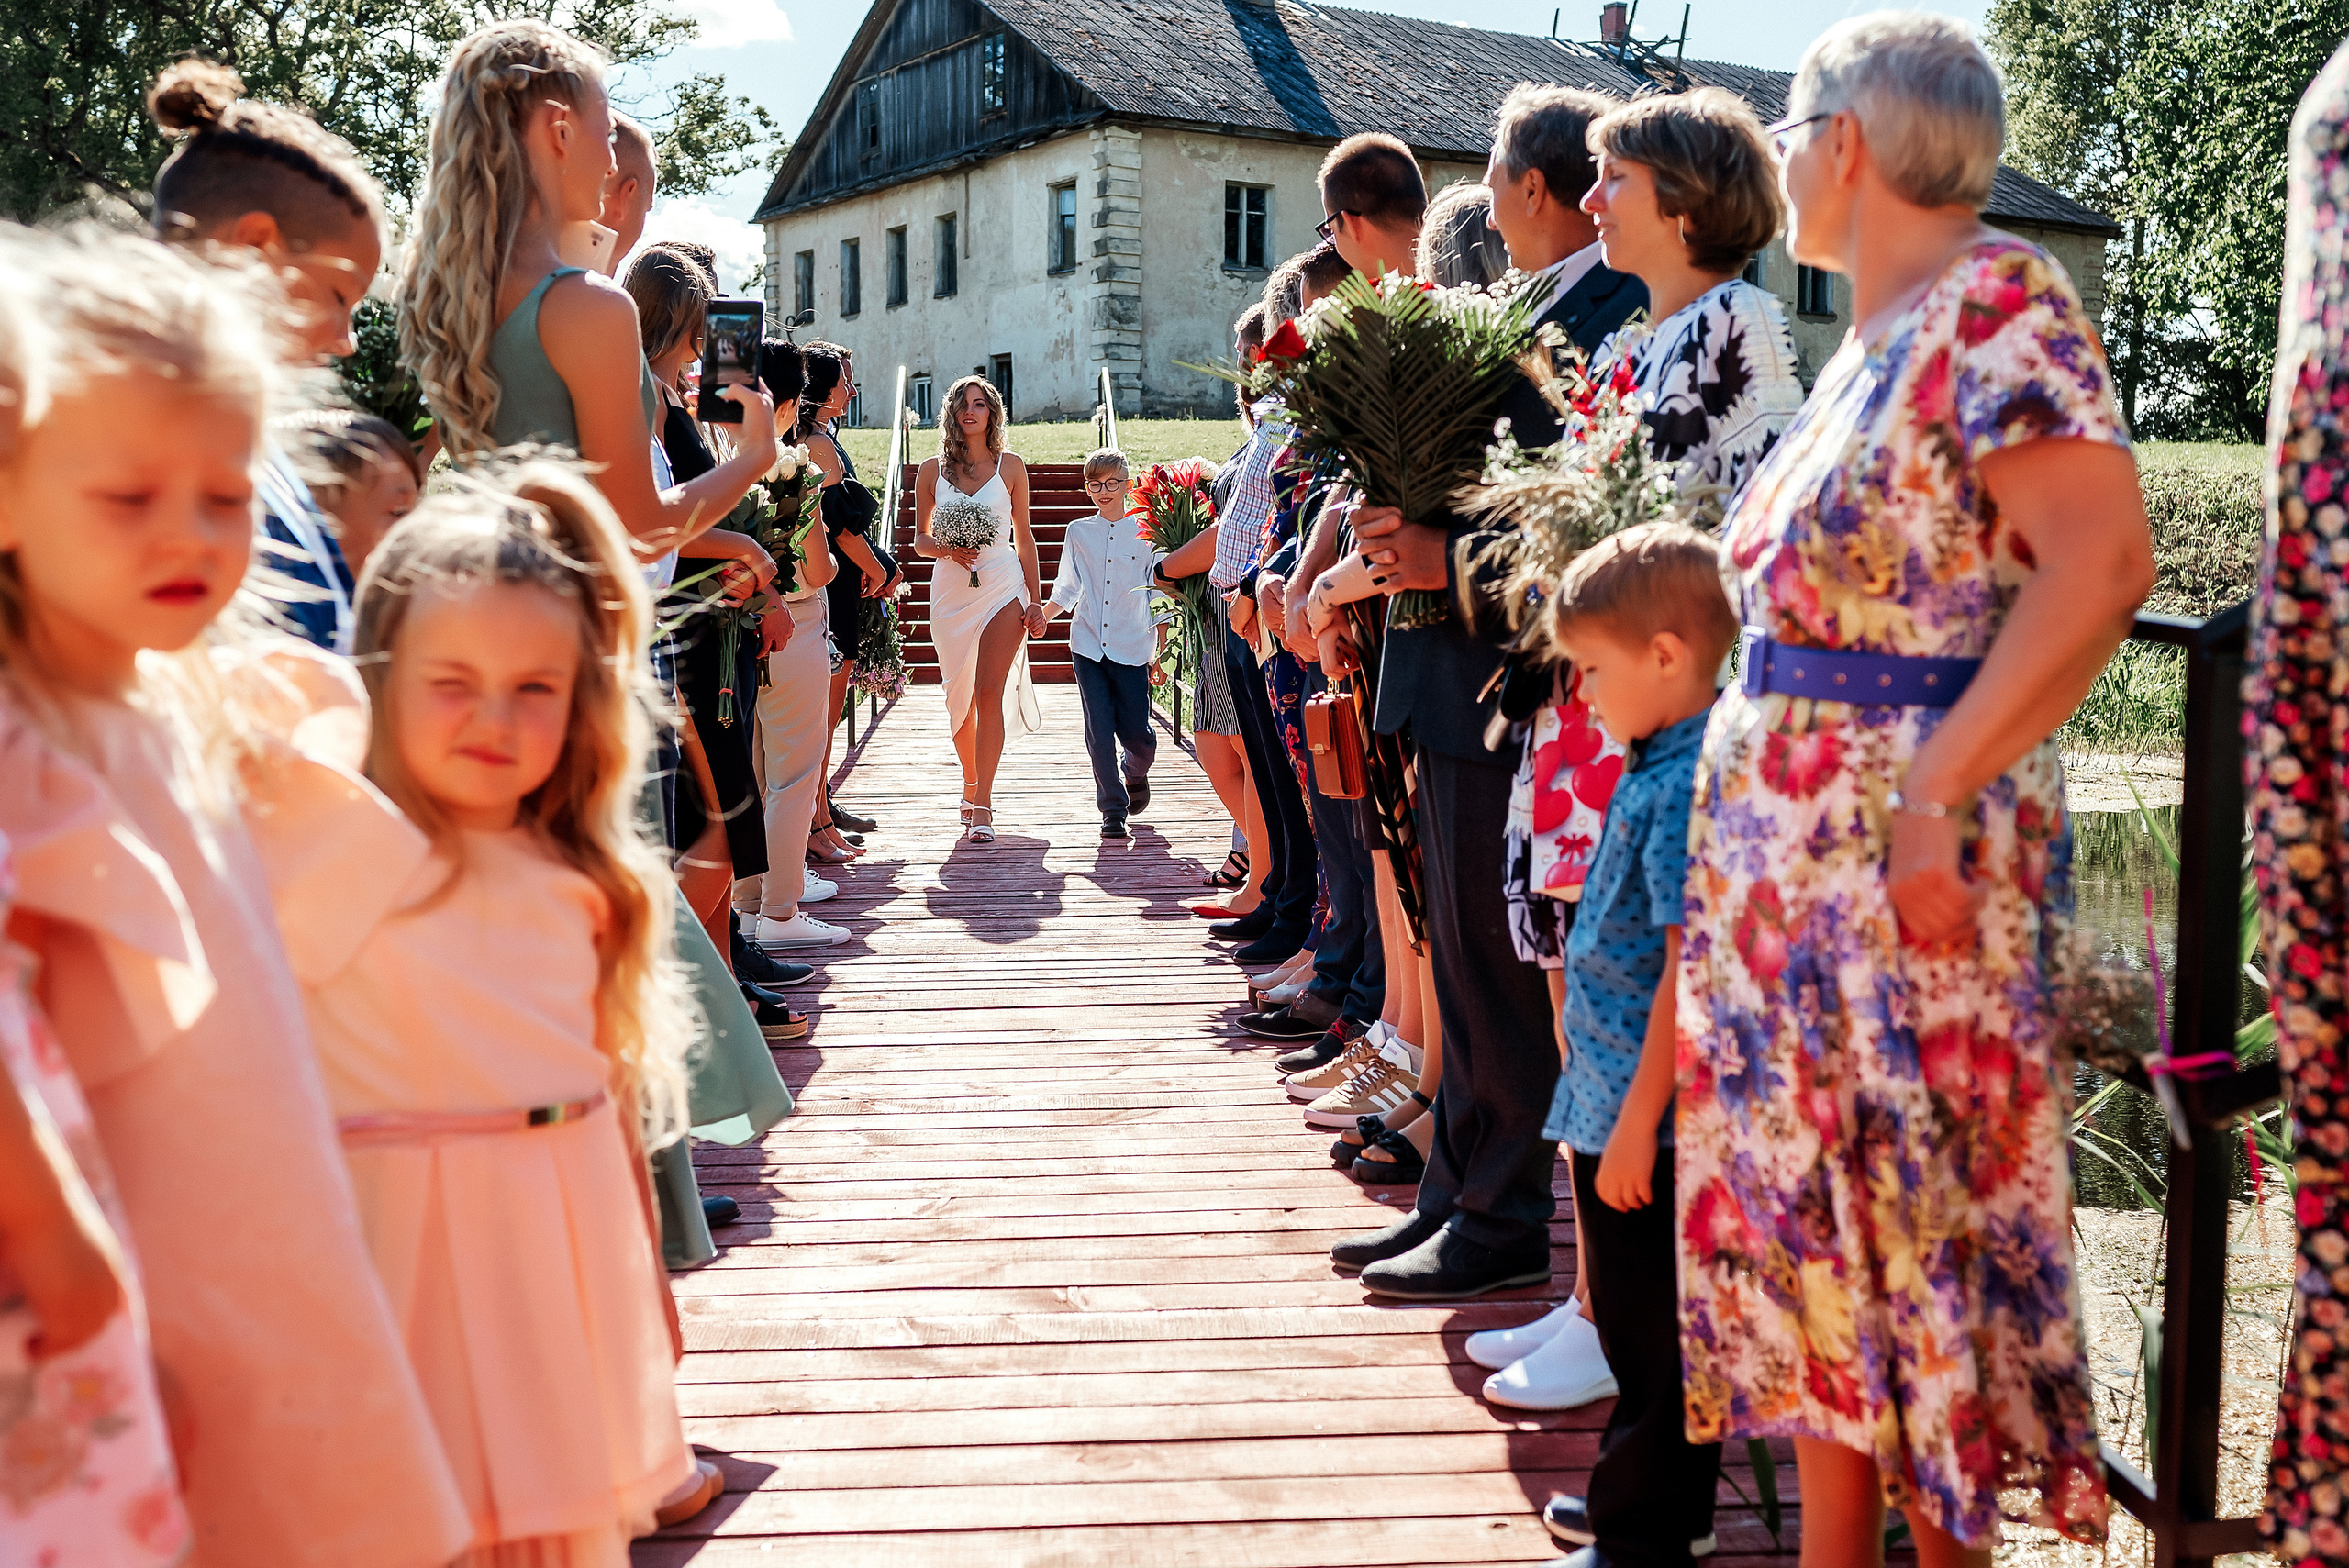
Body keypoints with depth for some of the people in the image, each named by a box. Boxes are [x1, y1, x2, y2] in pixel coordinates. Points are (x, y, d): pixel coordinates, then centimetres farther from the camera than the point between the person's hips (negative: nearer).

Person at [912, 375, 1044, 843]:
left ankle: (982, 805, -11)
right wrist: (948, 550, -11)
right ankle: (972, 784, 29)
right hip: (951, 590, 2)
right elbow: (920, 540, 11)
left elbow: (1024, 537, 9)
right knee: (959, 696, 9)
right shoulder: (932, 471, 7)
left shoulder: (1011, 466, 6)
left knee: (989, 693, -11)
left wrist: (1035, 600, 6)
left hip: (1003, 587, -2)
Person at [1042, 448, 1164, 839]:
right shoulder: (1078, 532, 9)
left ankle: (1135, 775, 32)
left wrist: (1160, 653, 3)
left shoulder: (1145, 533, 3)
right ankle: (1113, 808, 7)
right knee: (1099, 732, -3)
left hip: (1131, 649, -1)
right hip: (1087, 646, 1)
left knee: (1136, 732, -1)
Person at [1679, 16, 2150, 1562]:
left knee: (1923, 1213, 1)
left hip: (1903, 848, -9)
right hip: (1779, 838, 9)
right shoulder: (1870, 341, 16)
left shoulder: (1997, 300, -10)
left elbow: (2103, 563, -21)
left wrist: (1934, 792, -25)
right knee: (1808, 1216, 13)